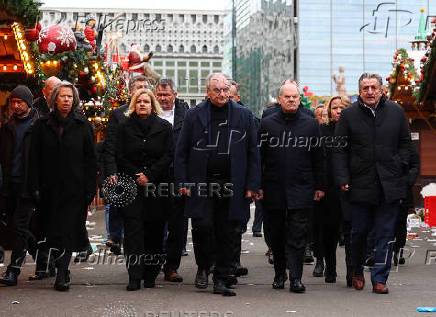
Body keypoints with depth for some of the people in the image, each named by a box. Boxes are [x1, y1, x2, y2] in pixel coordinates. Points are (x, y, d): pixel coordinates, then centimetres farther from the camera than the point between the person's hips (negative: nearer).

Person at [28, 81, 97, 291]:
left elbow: (90, 160, 3)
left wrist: (90, 188, -3)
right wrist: (35, 187, -2)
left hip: (75, 187, -2)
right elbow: (34, 159, 6)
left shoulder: (83, 125, 3)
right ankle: (62, 271, 20)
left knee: (68, 229, -8)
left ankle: (62, 275, -8)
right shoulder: (42, 125, 7)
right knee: (52, 231, 6)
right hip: (50, 188, 2)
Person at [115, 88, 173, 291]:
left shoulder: (164, 127, 7)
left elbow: (168, 156, 1)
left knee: (154, 229, 1)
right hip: (132, 185, 0)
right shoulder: (125, 127, 8)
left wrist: (149, 174, -9)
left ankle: (150, 275, 9)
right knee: (133, 228, -8)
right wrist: (136, 175, -8)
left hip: (157, 185, 0)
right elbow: (120, 157, 5)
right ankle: (134, 277, -11)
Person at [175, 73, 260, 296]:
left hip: (231, 185, 1)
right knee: (202, 226, -11)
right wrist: (183, 182, -2)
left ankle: (221, 280, 14)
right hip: (201, 183, -1)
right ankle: (203, 267, 15)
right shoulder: (194, 115, 5)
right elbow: (181, 151, 6)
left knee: (226, 233, 4)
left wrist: (252, 185, 1)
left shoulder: (244, 116, 7)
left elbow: (253, 153, 7)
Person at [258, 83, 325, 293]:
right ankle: (279, 274, 22)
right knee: (276, 235, 9)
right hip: (273, 190, 1)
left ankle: (296, 278, -2)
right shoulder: (267, 124, 6)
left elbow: (318, 158, 8)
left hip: (301, 190, -1)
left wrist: (319, 186, 5)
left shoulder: (311, 124, 6)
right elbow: (259, 156, 7)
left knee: (297, 237, -4)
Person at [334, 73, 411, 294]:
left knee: (385, 234, 2)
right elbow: (340, 149, 1)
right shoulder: (349, 115, 1)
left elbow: (405, 141, 15)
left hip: (389, 184, 1)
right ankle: (357, 271, 29)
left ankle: (379, 278, 9)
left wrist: (399, 166, 3)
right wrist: (342, 179, -6)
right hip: (360, 184, -1)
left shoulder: (396, 112, 6)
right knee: (359, 231, 7)